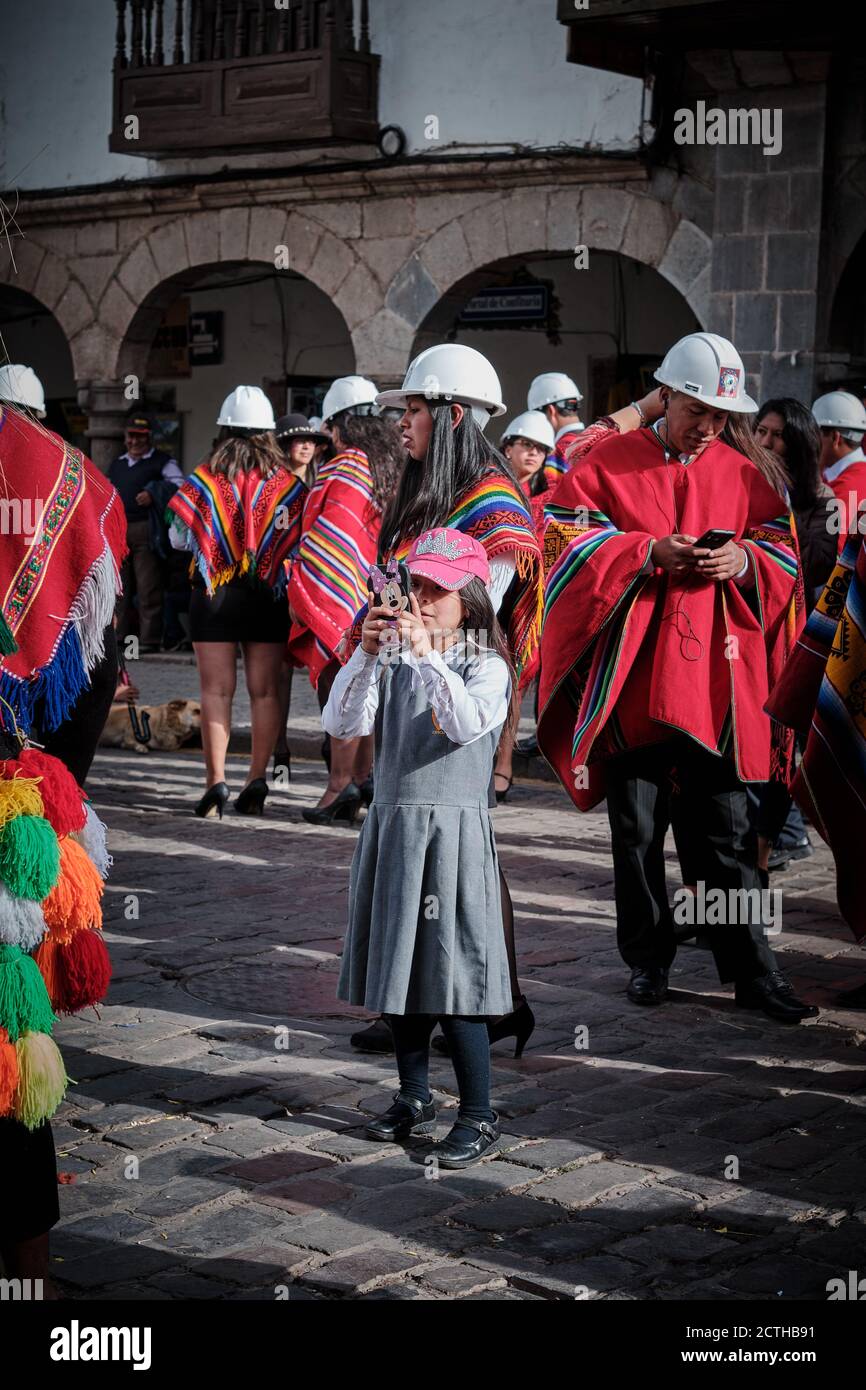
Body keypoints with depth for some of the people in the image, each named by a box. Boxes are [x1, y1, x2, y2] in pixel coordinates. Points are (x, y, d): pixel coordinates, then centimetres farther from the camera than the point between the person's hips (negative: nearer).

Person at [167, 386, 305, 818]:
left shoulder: (204, 479, -4)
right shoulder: (286, 482, -1)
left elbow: (179, 538, 1)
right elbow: (300, 541, -1)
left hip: (214, 593, -1)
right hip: (269, 595, 1)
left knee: (216, 690, 2)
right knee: (265, 690, 7)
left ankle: (215, 779, -5)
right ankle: (258, 777, 4)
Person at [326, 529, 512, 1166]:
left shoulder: (487, 666, -3)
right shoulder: (393, 663, 8)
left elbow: (468, 723, -23)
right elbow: (340, 725, -4)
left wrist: (428, 655, -27)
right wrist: (365, 654, -15)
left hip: (453, 831, -5)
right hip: (392, 827, 5)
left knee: (452, 974, -6)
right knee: (398, 967, 12)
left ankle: (479, 1115, 3)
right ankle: (415, 1099, 27)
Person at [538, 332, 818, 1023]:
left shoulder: (742, 475, 10)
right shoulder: (609, 463, 2)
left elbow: (784, 552, 11)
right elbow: (569, 538, -5)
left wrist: (745, 559, -11)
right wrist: (651, 552, -17)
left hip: (715, 677, 1)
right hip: (632, 675, -1)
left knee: (728, 831, 4)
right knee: (637, 829, 8)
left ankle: (752, 970, 10)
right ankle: (648, 960, 22)